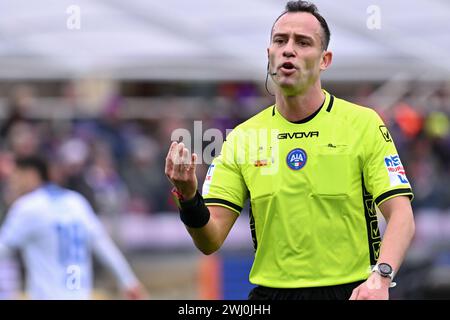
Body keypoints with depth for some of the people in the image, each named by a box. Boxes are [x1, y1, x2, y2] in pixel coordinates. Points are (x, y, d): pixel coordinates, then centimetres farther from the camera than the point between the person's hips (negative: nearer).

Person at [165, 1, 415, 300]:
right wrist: (189, 199, -18)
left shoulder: (364, 123, 0)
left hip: (351, 292, -1)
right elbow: (211, 240, 2)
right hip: (271, 291, 1)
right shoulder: (241, 138, 7)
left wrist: (380, 276, -23)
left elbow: (401, 216, -6)